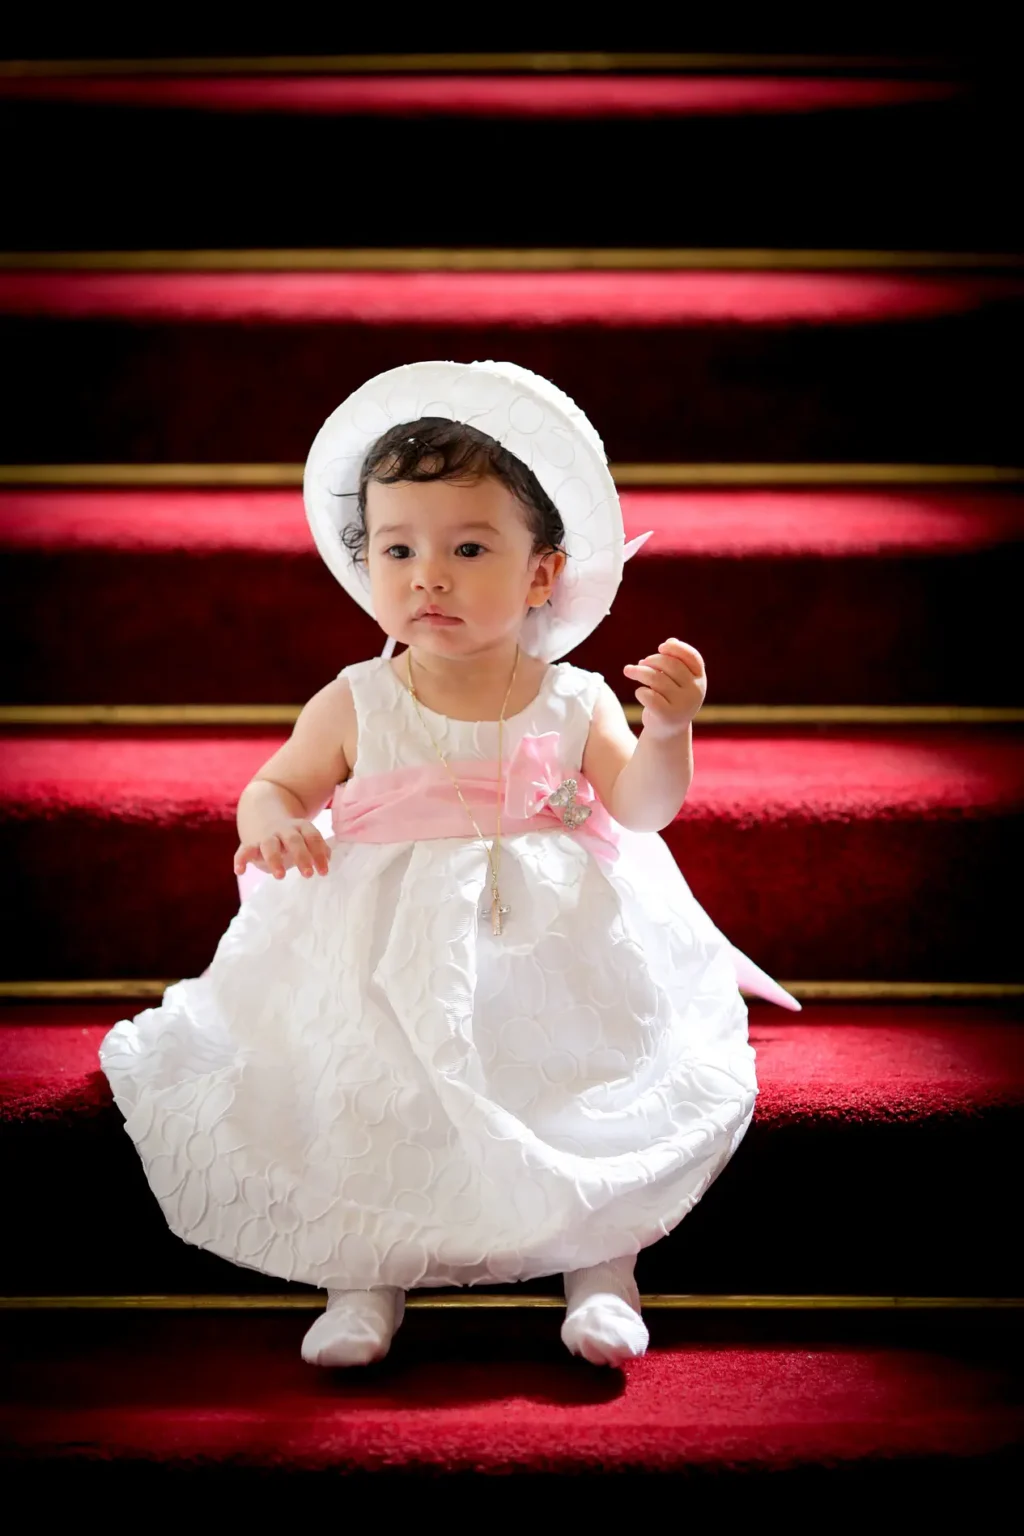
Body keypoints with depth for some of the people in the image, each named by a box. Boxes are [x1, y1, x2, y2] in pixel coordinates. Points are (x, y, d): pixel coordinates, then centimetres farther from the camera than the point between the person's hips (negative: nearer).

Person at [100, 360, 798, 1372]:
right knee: (369, 1100, -10)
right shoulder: (356, 704, -2)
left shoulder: (574, 703, -2)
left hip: (555, 964, 0)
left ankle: (602, 1265, 8)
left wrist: (668, 730, -29)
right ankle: (367, 1276, 8)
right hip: (387, 971, 0)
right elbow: (275, 784, 7)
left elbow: (642, 805, -9)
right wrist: (273, 820, -17)